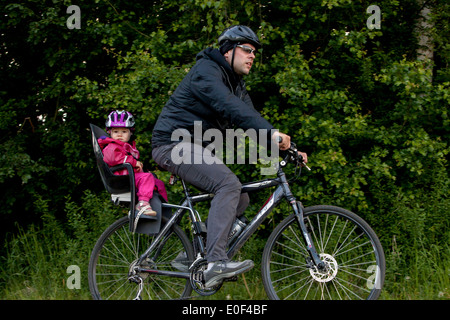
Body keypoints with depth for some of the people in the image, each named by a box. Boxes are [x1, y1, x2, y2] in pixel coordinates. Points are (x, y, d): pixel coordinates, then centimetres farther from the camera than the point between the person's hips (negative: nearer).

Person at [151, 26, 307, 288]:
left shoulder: (237, 85, 16)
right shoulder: (206, 71, -15)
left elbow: (250, 118, 9)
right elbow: (230, 107, -32)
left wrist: (289, 147, -6)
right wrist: (272, 133, -42)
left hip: (195, 147, 10)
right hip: (174, 142, -10)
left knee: (240, 200, 4)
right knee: (229, 184, -26)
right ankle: (216, 262, -34)